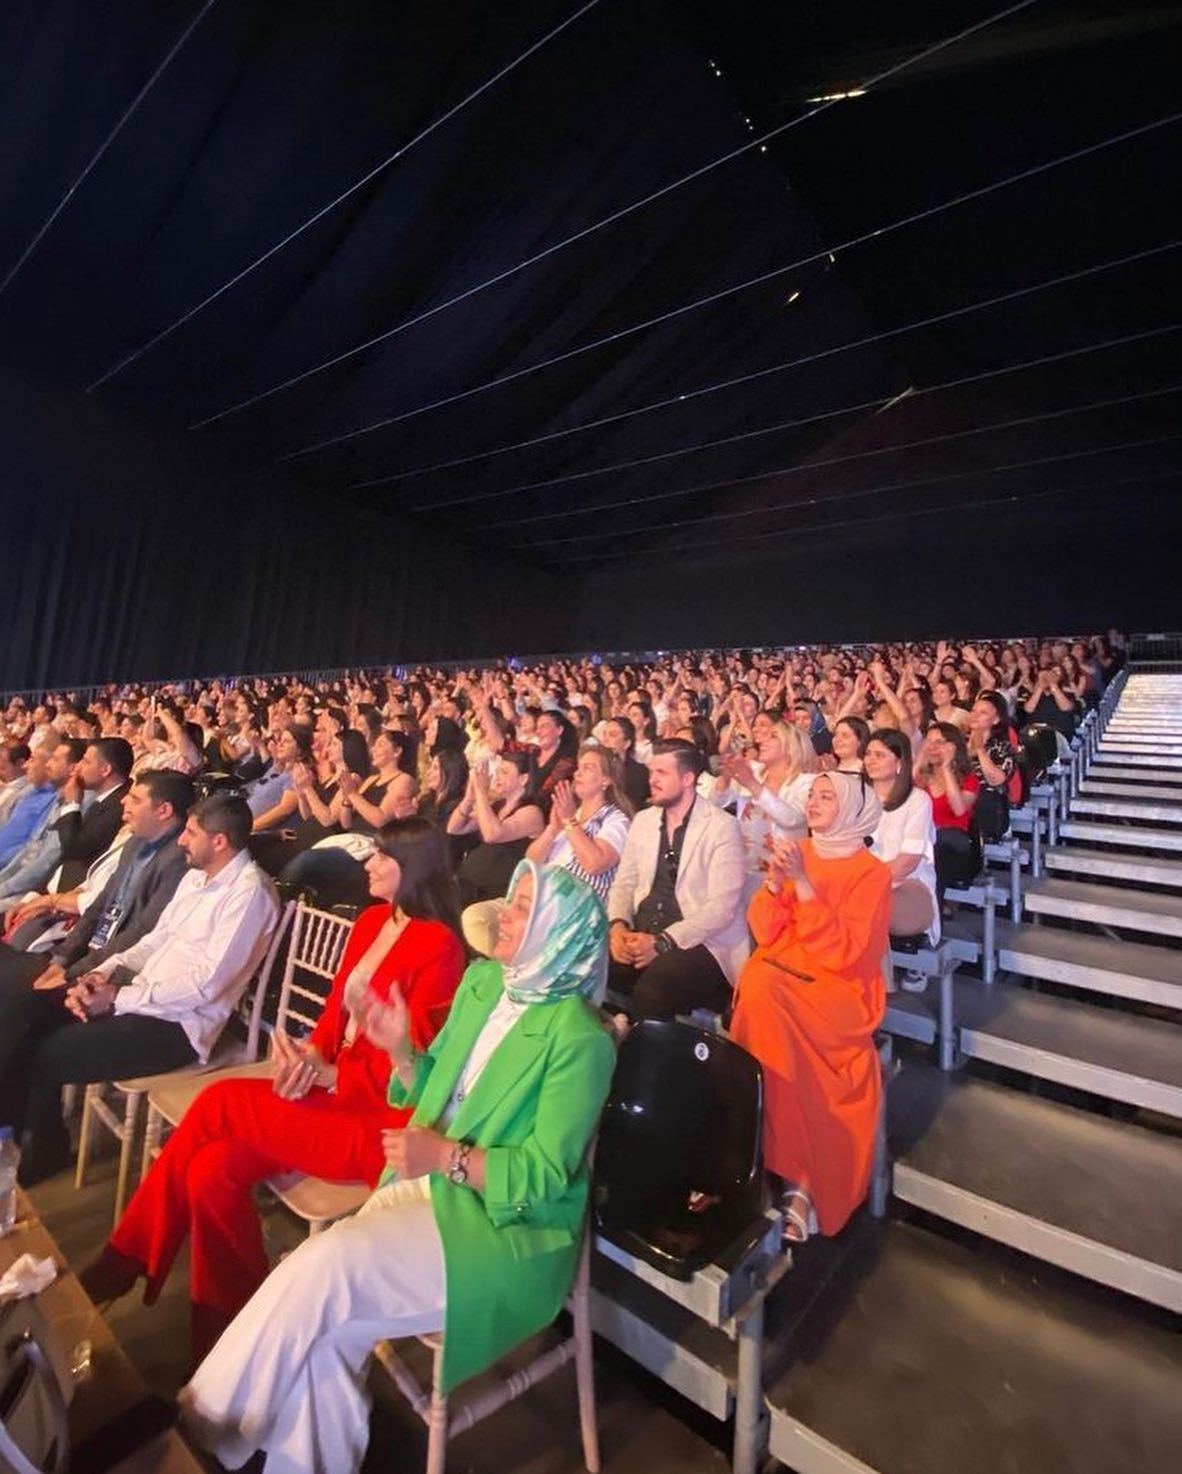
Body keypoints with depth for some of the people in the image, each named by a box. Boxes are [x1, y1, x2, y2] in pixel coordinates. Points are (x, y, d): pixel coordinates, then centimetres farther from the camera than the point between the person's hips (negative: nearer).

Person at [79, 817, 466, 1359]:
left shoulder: (438, 945, -17)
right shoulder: (371, 921, 8)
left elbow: (412, 1062, -15)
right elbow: (335, 1010, 10)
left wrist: (327, 1075, -15)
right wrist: (306, 1056, -7)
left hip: (377, 1117, -7)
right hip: (331, 1088, 7)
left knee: (220, 1104, -15)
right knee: (212, 1168, -10)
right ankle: (226, 1328, 9)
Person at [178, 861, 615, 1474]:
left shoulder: (578, 1037, -19)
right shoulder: (482, 980, 3)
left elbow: (545, 1176, -16)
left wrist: (447, 1157, -23)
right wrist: (401, 1051, -6)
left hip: (508, 1231, -6)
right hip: (428, 1187, 6)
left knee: (324, 1267, -18)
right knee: (323, 1326, -15)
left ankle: (204, 1422, 5)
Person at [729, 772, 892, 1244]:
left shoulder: (871, 872, -5)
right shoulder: (797, 853, 8)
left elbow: (845, 954, -15)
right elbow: (764, 933, 4)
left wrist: (803, 883, -20)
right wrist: (775, 880, -13)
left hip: (836, 990, -4)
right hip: (779, 977, 4)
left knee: (762, 996, -31)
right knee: (753, 985, -28)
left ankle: (790, 1175, -17)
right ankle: (793, 1175, -18)